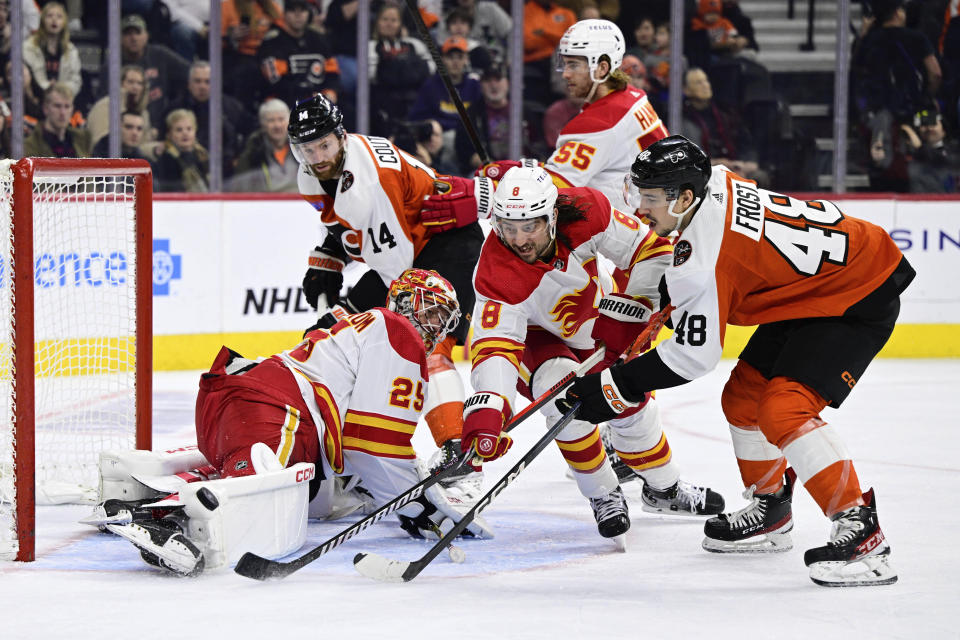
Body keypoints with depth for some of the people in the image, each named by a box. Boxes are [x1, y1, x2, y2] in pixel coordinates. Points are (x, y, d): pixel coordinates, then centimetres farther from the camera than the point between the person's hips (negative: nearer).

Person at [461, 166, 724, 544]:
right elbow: (495, 344, -45)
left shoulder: (587, 212, -32)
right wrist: (486, 411, -59)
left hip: (596, 325, 4)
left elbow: (651, 250, -20)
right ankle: (604, 496, -6)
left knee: (630, 402, 3)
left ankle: (663, 490, 32)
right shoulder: (496, 273, -38)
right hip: (531, 336, -3)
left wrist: (628, 310, -27)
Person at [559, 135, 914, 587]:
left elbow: (694, 355, -23)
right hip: (812, 284, 11)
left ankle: (862, 534, -22)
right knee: (742, 397, 13)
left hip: (859, 301, -11)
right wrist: (673, 292, 22)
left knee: (784, 410, -24)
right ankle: (770, 513, 29)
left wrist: (616, 388, -15)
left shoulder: (703, 259, -29)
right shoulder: (713, 181, -4)